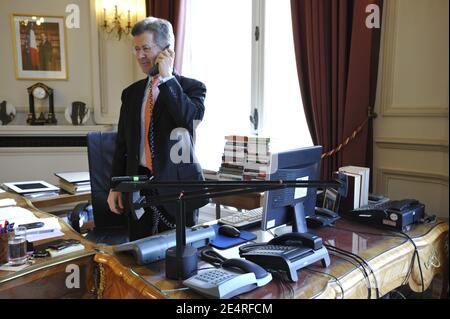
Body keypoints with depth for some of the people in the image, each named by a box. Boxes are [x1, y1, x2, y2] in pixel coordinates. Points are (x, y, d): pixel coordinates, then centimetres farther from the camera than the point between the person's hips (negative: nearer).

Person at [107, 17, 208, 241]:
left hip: (177, 186, -3)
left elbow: (190, 119, -23)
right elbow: (121, 144, 13)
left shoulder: (192, 87, -1)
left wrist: (167, 77, -15)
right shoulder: (131, 93, 11)